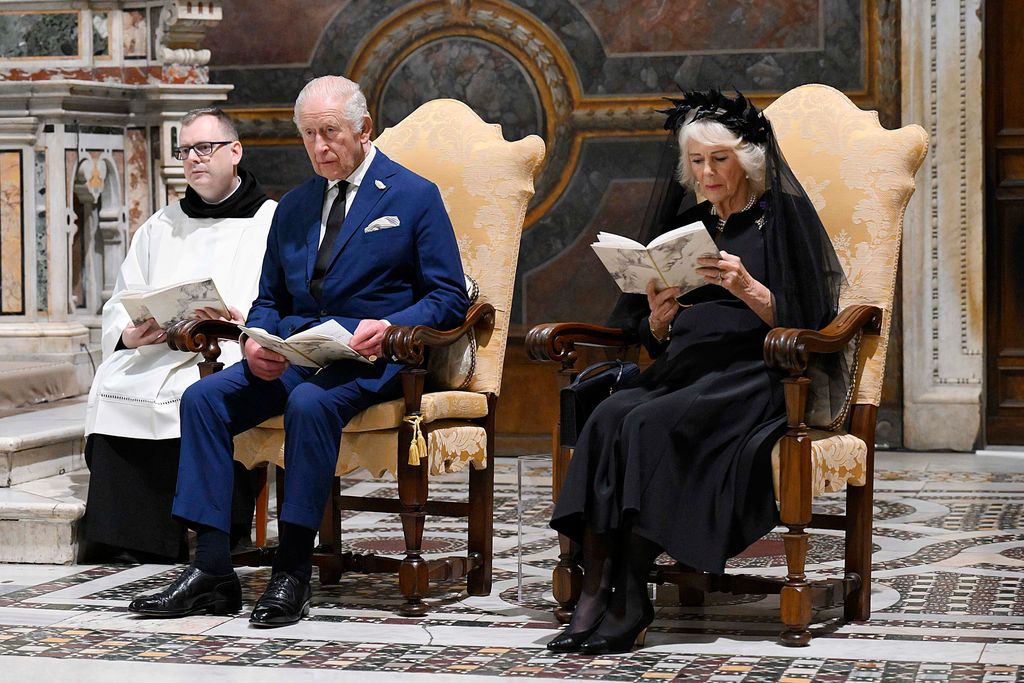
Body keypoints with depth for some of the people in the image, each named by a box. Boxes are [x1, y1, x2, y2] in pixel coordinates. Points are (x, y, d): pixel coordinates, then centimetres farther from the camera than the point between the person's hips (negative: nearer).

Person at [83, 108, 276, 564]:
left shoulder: (274, 223, 11)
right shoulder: (160, 227, 27)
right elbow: (119, 302, 19)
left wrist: (242, 322, -20)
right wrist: (130, 334, -4)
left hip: (235, 352, -4)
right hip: (155, 352, 4)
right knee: (112, 388, -26)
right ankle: (133, 541, -24)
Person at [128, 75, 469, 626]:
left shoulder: (415, 197, 2)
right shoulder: (293, 207, 19)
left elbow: (449, 298, -2)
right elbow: (269, 301, 22)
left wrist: (390, 327, -21)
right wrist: (256, 342, -2)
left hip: (370, 357, -6)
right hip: (292, 353, 6)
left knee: (310, 403, -37)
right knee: (202, 398, -18)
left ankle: (291, 574, -29)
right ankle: (211, 570, -20)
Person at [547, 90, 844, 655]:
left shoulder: (782, 216, 5)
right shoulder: (685, 226, 22)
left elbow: (803, 322, -4)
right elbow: (653, 338, 21)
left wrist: (747, 288, -20)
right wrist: (658, 318, -3)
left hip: (753, 372, -5)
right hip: (682, 368, 5)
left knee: (651, 423, -33)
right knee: (610, 415, -29)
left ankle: (625, 603, -30)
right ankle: (595, 592, -36)